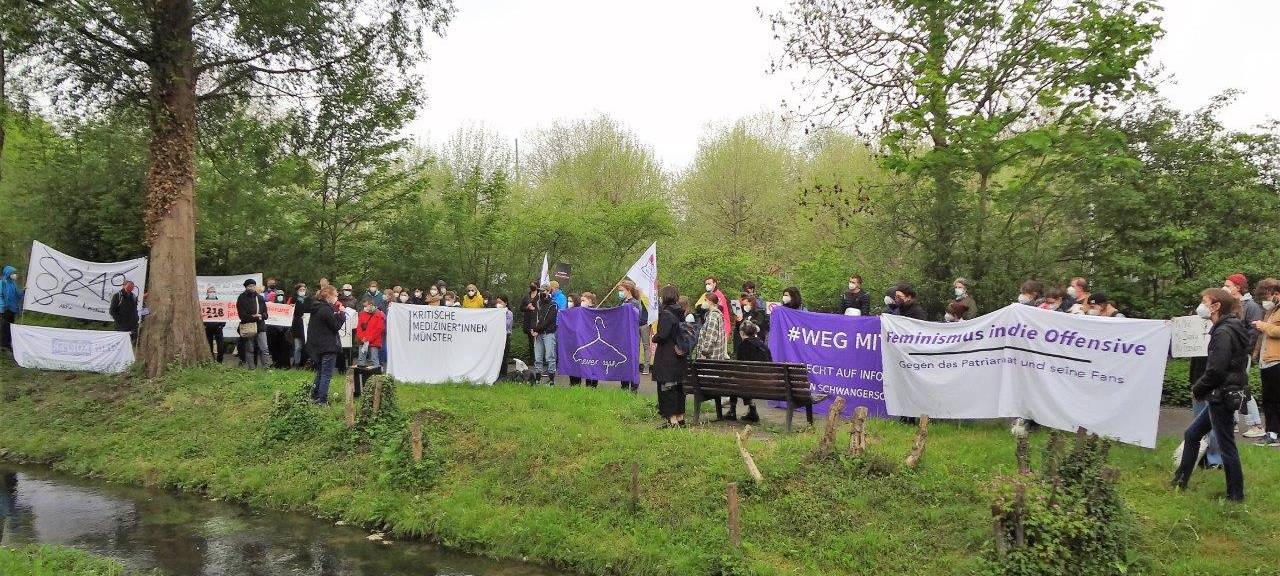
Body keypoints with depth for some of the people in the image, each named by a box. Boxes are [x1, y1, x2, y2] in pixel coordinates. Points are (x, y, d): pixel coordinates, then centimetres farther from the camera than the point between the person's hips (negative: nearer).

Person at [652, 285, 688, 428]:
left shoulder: (666, 314, -16)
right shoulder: (680, 313, 9)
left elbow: (662, 335, -22)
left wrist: (654, 338, -3)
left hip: (666, 358, -8)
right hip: (679, 356, 8)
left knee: (667, 387, -3)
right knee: (678, 387, 14)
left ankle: (672, 420, -2)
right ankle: (680, 418, 22)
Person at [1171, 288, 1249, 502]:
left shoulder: (1223, 332, -18)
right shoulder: (1230, 329, 12)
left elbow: (1215, 370, -23)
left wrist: (1197, 390, -8)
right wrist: (1200, 389, 11)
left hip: (1222, 396, -10)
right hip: (1223, 396, 10)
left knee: (1226, 446, 0)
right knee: (1191, 434, 17)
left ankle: (1236, 495, 11)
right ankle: (1180, 482, 26)